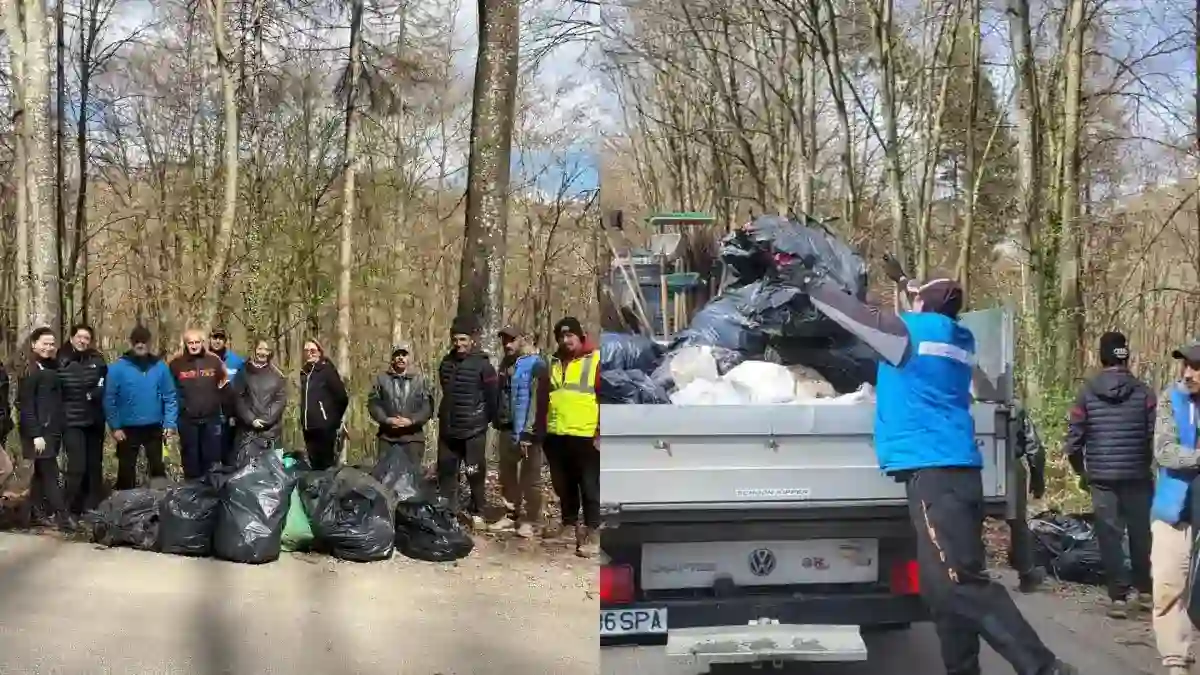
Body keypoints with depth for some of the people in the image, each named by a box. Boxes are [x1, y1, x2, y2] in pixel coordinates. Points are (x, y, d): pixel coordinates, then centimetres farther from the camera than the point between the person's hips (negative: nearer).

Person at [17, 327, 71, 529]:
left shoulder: (52, 367, 13)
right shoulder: (31, 371, -10)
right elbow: (26, 405, -15)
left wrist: (59, 428, 6)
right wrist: (35, 434, -19)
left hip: (52, 429, 8)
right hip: (40, 431, -8)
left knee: (42, 472, 12)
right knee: (50, 472, -7)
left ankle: (39, 512, 18)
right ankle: (62, 515, -8)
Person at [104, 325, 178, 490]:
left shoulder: (160, 366, -1)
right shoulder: (118, 367, -7)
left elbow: (170, 397, 1)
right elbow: (109, 399, -7)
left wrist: (170, 423, -7)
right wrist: (115, 426, -12)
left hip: (154, 428, 2)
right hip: (127, 428, -1)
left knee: (157, 468, 12)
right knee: (126, 471, 7)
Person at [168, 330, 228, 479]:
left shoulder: (214, 360, 1)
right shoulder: (176, 364, -2)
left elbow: (225, 383, 13)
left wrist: (217, 400, 6)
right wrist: (178, 405, 2)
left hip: (211, 418, 1)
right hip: (187, 419, -1)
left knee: (212, 457, 6)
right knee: (191, 458, 6)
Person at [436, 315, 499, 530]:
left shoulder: (482, 365, -10)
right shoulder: (446, 362, 6)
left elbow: (493, 396, -7)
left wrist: (488, 420, 0)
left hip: (473, 430, -5)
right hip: (448, 428, 5)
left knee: (475, 474, 2)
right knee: (445, 472, 6)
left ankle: (477, 512, 14)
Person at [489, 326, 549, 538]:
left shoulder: (536, 365, -12)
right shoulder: (506, 363, 14)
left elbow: (537, 401, -17)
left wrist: (528, 433, -21)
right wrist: (498, 423, 14)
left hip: (527, 431, -8)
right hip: (507, 429, 8)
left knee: (530, 477, 0)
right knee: (507, 474, 14)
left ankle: (530, 519, 6)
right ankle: (511, 515, 24)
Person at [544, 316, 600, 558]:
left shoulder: (596, 361, -5)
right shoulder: (553, 363, 15)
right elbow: (545, 398, 22)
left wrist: (601, 433, -13)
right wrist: (542, 429, 17)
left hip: (585, 437, -6)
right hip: (556, 436, 6)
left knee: (590, 487, -2)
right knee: (563, 486, 14)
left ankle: (593, 534, 1)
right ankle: (569, 526, 27)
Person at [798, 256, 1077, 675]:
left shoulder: (917, 329, -3)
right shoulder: (958, 338, 17)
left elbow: (860, 316, 5)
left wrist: (812, 284, 18)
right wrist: (908, 285, 46)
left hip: (933, 470, -9)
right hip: (953, 468, 9)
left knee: (961, 583, -16)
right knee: (944, 587, 11)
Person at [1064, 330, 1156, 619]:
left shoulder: (1087, 392, -1)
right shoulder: (1144, 392, -4)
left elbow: (1074, 440, -1)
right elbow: (1155, 436, -4)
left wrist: (1081, 472, 13)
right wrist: (1148, 465, 14)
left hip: (1101, 476, 0)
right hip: (1137, 475, 0)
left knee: (1109, 535, 3)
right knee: (1141, 533, 14)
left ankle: (1118, 596, 0)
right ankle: (1143, 590, 24)